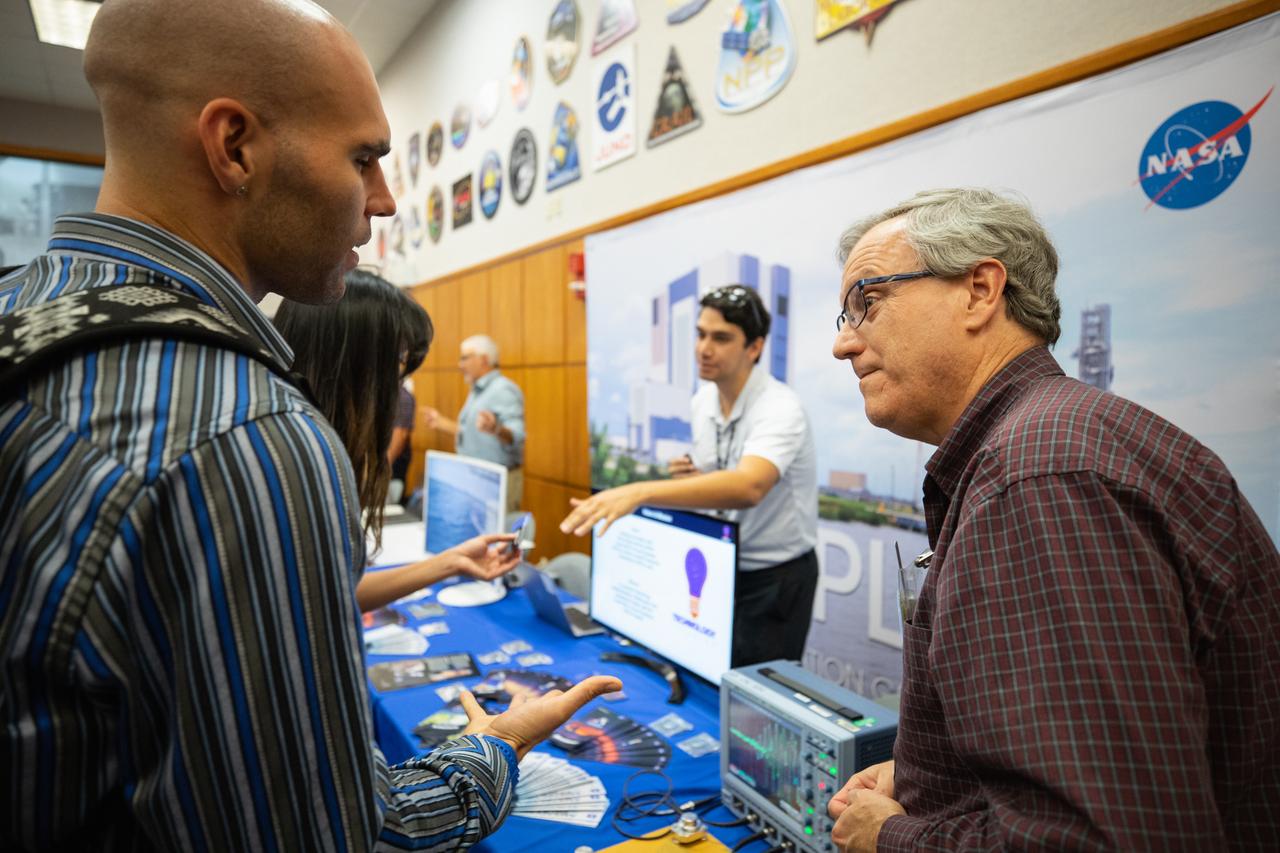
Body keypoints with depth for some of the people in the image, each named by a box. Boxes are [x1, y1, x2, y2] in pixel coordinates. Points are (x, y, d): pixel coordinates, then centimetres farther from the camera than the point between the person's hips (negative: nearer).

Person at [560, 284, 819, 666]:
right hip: (722, 568, 6)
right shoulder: (702, 401, -1)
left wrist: (640, 492, -53)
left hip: (775, 578, -6)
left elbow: (747, 487, -44)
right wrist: (692, 476, -10)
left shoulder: (779, 408, -24)